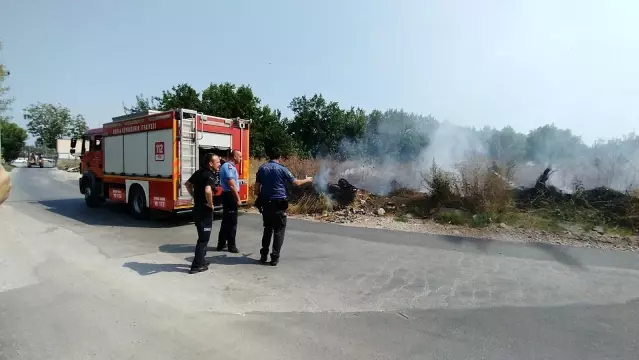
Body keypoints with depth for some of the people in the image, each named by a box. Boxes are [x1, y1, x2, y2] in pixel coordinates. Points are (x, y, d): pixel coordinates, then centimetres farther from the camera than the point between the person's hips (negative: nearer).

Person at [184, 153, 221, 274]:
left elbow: (187, 184, 21)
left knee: (202, 235, 21)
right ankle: (197, 265, 6)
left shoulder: (199, 172, 8)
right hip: (205, 210, -9)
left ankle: (200, 260, 31)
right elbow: (208, 191, -37)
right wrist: (210, 204, -22)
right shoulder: (211, 176, -19)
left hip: (197, 208, 9)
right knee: (204, 237, 1)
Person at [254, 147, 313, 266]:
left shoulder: (262, 168, 6)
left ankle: (263, 255, 19)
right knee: (279, 230, 3)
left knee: (267, 229, 16)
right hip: (279, 203, -4)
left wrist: (259, 199, 18)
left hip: (266, 203, 5)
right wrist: (307, 180, 18)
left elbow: (257, 187, 6)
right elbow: (296, 182, 0)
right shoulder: (282, 169, -5)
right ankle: (274, 257, 2)